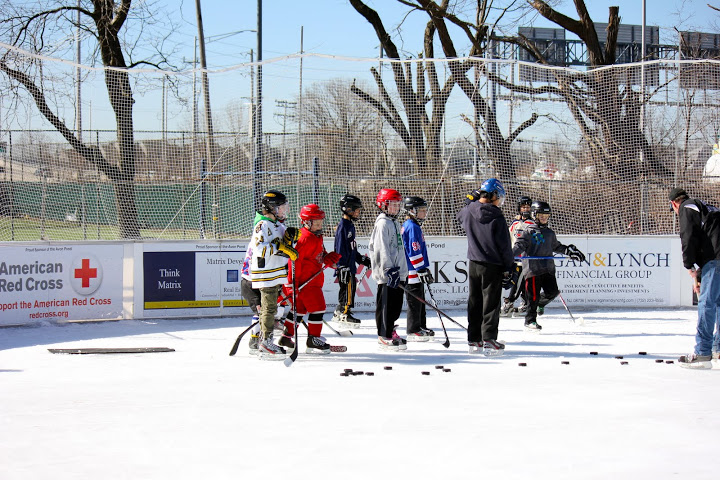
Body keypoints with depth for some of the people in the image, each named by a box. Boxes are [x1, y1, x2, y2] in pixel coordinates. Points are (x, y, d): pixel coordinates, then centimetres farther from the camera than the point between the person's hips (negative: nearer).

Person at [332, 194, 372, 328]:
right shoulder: (343, 226, -14)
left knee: (351, 287, 12)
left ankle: (339, 313, 20)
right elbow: (340, 248, -19)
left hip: (350, 265, 10)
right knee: (347, 288, -8)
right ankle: (345, 313, -2)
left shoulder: (350, 225, 17)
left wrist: (363, 259, 26)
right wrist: (343, 267, -22)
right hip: (344, 266, -10)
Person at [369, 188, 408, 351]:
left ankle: (391, 333, 23)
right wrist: (390, 270, -25)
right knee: (386, 305, -5)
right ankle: (384, 337, 0)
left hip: (397, 273, 10)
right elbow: (381, 249, -19)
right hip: (387, 275, -10)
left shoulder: (395, 223, 19)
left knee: (396, 305, 13)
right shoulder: (382, 223, -11)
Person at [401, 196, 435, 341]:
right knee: (415, 302, -5)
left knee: (420, 301, 16)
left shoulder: (410, 226, 17)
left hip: (416, 272, 11)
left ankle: (421, 328, 24)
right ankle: (413, 331, -1)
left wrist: (425, 269, 27)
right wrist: (422, 270, -21)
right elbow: (414, 252, -22)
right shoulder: (412, 227, -16)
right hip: (412, 272, -11)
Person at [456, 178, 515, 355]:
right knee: (491, 303, 0)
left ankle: (473, 340, 16)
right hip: (492, 266, -5)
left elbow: (460, 216, 26)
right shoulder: (496, 217, -15)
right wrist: (508, 268, -3)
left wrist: (471, 200, 20)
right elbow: (504, 245, -11)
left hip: (473, 264, 5)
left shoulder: (469, 211, -1)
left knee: (475, 301, 12)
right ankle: (488, 340, -4)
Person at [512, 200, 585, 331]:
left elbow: (556, 246, 32)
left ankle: (540, 304, 28)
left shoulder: (550, 233, 18)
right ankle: (530, 320, 6)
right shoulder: (529, 231, -1)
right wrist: (511, 254, -25)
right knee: (534, 295, -5)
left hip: (548, 268, 6)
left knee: (553, 291, -3)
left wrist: (570, 251, 28)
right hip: (532, 268, -6)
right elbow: (520, 245, -9)